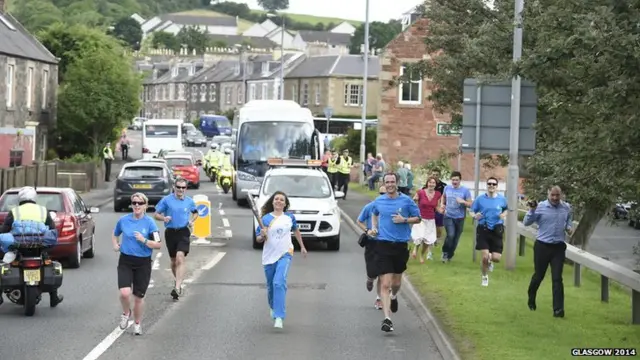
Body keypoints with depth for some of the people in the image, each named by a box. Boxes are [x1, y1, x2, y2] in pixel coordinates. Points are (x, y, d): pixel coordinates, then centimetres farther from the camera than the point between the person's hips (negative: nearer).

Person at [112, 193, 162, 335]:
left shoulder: (150, 222, -6)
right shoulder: (123, 220, 2)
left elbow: (158, 244, -8)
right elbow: (115, 234, 23)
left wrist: (144, 240, -20)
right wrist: (115, 244, 5)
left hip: (143, 263, -1)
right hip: (125, 261, 1)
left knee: (139, 297, 8)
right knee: (125, 293, -17)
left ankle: (137, 323, 30)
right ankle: (126, 313, 16)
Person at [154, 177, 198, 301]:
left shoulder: (189, 201, 5)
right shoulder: (166, 200, 0)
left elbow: (195, 212, 24)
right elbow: (156, 214, 3)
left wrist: (191, 221, 4)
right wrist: (163, 218, -18)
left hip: (183, 232, -1)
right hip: (170, 232, 1)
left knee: (180, 257, -20)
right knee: (173, 261, 13)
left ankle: (177, 287, -27)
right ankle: (178, 281, 37)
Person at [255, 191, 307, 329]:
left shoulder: (290, 217, 2)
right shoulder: (266, 218, -3)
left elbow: (296, 231, 21)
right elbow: (258, 239, 0)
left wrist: (302, 246, 27)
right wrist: (262, 236, -22)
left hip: (285, 255, -1)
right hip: (269, 256, 1)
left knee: (279, 282, -20)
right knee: (270, 285, 14)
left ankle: (279, 317, -23)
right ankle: (273, 307, 45)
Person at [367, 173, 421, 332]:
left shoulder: (406, 200, -2)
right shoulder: (378, 201, 4)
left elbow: (417, 218, 5)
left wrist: (404, 220, -12)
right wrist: (374, 228, 9)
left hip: (400, 245, 0)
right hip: (383, 245, 0)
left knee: (396, 281, 16)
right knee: (385, 284, -10)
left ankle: (393, 297, 52)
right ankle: (387, 319, -13)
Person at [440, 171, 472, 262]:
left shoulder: (465, 191, -8)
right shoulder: (447, 188, 1)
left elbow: (470, 204, -6)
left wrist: (463, 201, -24)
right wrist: (442, 204, 6)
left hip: (459, 218, 0)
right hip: (448, 216, 0)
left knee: (456, 238, 9)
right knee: (450, 235, -20)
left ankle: (449, 255, 28)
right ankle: (445, 252, 3)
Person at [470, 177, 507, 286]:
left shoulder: (502, 199, 1)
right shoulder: (480, 199, -3)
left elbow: (507, 209, 19)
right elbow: (473, 211, 5)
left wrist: (504, 214, -4)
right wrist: (475, 216, -18)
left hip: (496, 231, 1)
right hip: (483, 229, -1)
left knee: (496, 258, -6)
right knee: (485, 257, -8)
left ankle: (489, 260, 35)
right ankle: (484, 277, 20)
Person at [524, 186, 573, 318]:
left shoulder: (566, 208, 3)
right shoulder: (540, 207, -6)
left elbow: (569, 221, 21)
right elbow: (526, 222, -8)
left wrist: (569, 228, -1)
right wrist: (531, 210, -24)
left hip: (559, 247, 1)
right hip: (542, 246, -1)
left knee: (557, 278, -4)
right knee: (538, 275, 13)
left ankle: (558, 309, -6)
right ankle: (531, 300, 39)